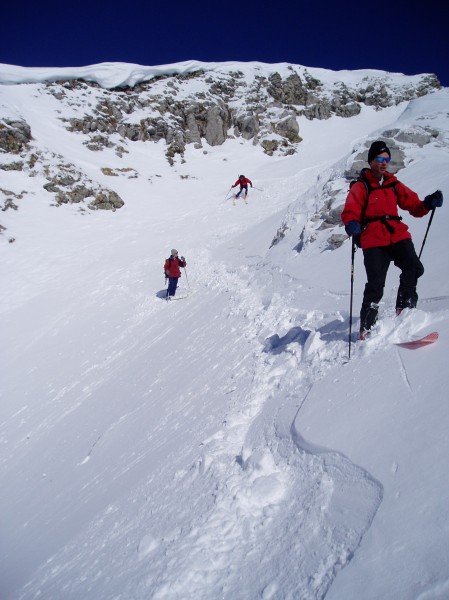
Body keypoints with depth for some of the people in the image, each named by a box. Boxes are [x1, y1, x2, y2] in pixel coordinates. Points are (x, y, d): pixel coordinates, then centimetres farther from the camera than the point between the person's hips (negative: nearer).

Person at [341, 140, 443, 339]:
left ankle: (404, 308, 4)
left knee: (413, 269, -18)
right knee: (375, 284, -10)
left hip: (398, 235, 4)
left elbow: (413, 205, 17)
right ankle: (366, 328, 0)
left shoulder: (394, 184, 19)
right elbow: (350, 213, -4)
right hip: (373, 240, -4)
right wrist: (352, 225, -27)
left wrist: (428, 204, -4)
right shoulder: (360, 187, 4)